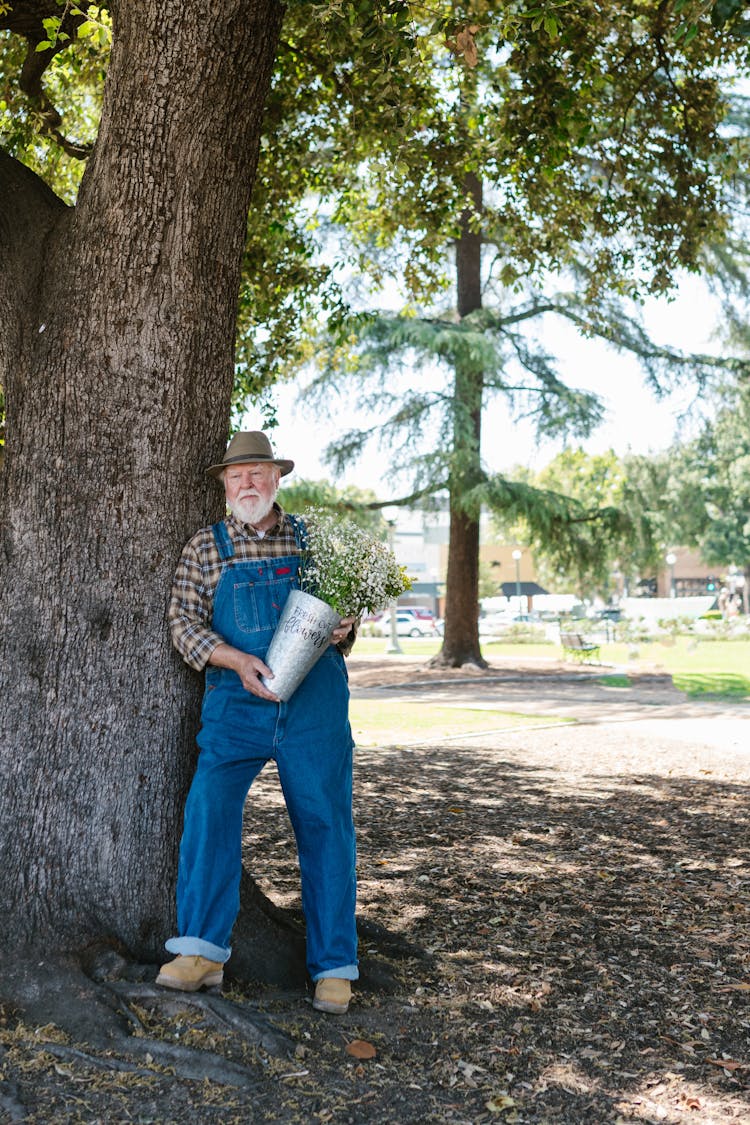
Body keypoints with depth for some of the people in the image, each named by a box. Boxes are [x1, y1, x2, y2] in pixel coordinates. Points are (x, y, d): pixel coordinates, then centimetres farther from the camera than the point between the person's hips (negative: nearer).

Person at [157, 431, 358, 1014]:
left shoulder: (313, 539, 10)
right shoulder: (206, 547, 8)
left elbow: (345, 607, 17)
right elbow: (184, 620, 0)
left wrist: (343, 627, -7)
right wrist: (236, 661, -16)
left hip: (316, 706, 0)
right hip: (237, 706, 0)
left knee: (325, 825, 0)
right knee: (209, 807, -18)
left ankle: (334, 967, 10)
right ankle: (203, 950, -8)